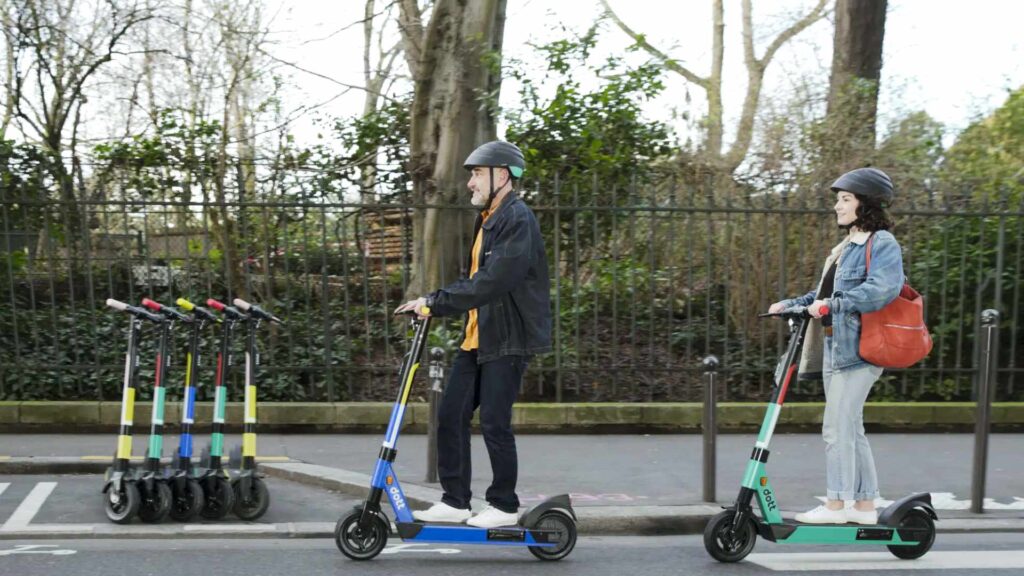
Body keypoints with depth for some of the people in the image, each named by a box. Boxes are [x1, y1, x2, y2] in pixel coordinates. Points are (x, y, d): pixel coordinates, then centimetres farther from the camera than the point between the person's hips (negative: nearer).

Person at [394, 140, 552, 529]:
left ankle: (504, 506, 13)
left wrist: (435, 302, -22)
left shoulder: (518, 220, -15)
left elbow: (491, 282, -25)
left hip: (509, 339, -9)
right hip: (478, 337, 9)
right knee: (451, 415, 7)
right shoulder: (489, 219, 18)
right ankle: (455, 501, 15)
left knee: (494, 422, -3)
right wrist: (434, 303, 5)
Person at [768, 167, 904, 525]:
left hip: (858, 349, -10)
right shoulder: (846, 247, 20)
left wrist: (832, 304, -26)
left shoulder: (882, 243, -8)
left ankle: (835, 505, 1)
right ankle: (865, 506, 19)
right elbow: (825, 294, 22)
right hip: (835, 348, 10)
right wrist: (791, 305, 9)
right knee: (850, 429, 12)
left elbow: (884, 288, -25)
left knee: (838, 426, -7)